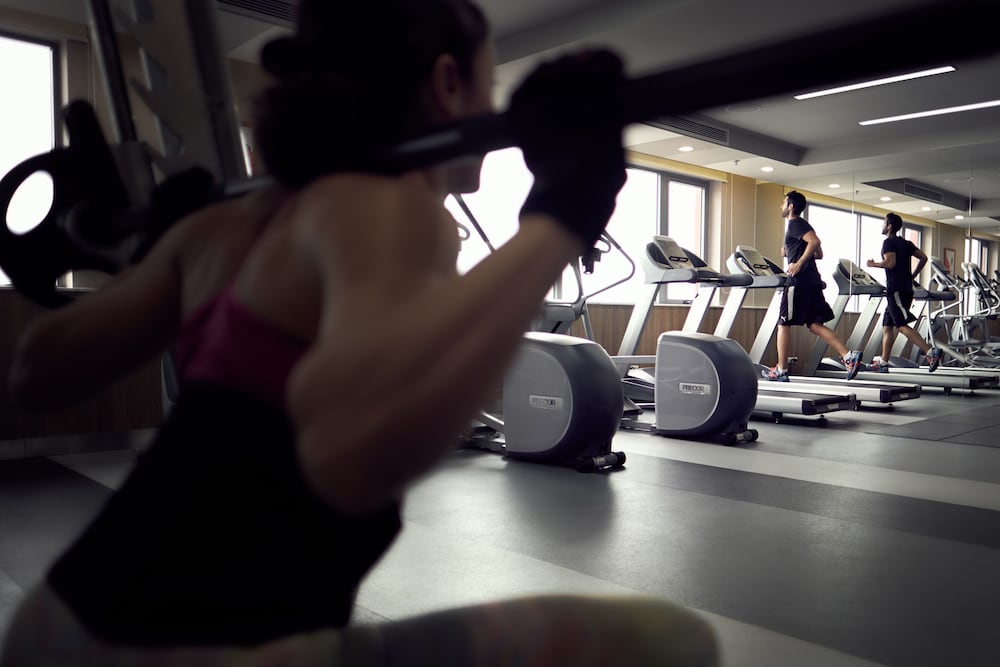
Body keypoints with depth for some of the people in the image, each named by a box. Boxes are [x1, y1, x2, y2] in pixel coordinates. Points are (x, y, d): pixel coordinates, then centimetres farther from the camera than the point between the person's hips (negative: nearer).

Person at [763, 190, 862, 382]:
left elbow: (815, 241, -23)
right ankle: (849, 356, -4)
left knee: (783, 323, 0)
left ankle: (780, 370, 3)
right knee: (815, 325, 7)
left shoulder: (795, 224, -7)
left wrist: (799, 263, -23)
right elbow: (818, 254, 23)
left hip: (799, 281, -9)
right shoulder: (802, 225, 22)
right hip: (812, 282, 9)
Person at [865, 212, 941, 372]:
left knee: (902, 326, -14)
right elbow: (923, 258, 17)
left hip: (896, 290, -9)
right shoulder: (905, 243, 19)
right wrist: (912, 276, 21)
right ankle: (883, 363, 10)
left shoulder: (888, 242, -6)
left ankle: (931, 352, -22)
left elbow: (890, 262, -20)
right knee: (887, 327, 10)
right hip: (906, 289, 9)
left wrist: (873, 264, -5)